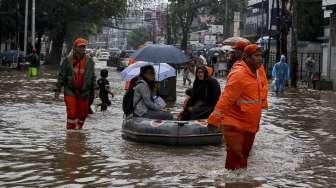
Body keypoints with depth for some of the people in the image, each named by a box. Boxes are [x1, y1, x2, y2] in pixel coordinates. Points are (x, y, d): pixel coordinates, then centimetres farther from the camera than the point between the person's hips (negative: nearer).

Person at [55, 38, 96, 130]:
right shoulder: (67, 61, -2)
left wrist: (95, 88, 5)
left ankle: (78, 129, 26)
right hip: (70, 92, -3)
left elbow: (93, 77, 13)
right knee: (72, 113, -8)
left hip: (84, 93, 3)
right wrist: (57, 89, 1)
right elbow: (61, 76, 3)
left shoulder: (89, 62, 5)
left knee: (83, 113, 8)